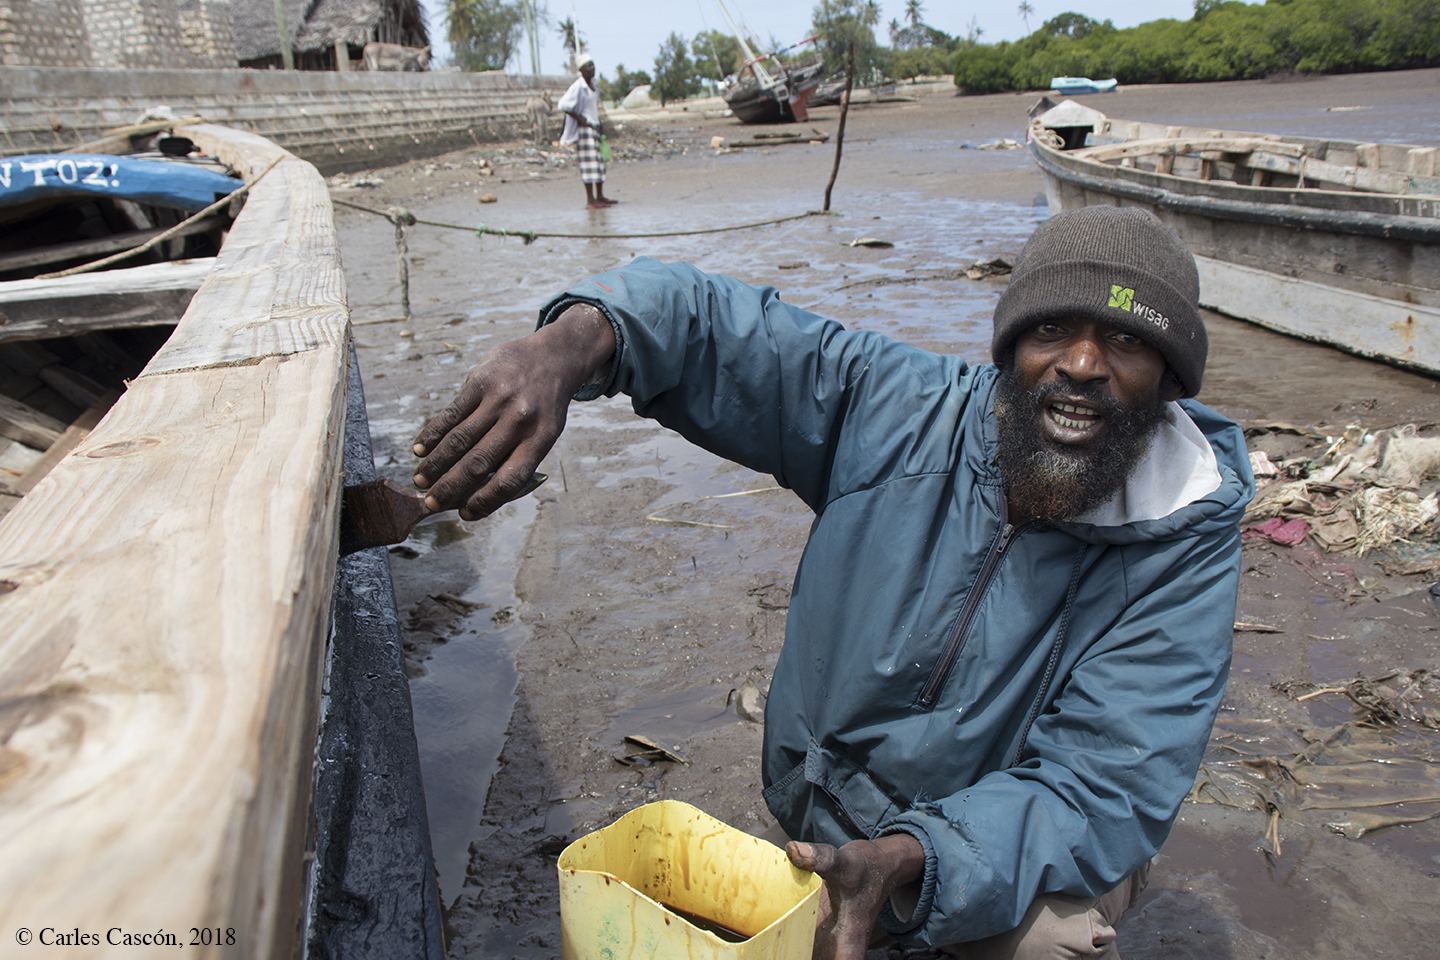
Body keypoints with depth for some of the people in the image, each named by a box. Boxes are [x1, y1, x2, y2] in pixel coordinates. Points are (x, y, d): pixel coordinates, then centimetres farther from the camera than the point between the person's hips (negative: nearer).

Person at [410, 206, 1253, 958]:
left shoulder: (1185, 542, -20)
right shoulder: (896, 411, -17)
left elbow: (1105, 788, -24)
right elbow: (713, 324, -18)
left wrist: (907, 859, -42)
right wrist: (571, 344, -41)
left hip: (1017, 842, -2)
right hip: (830, 821, 3)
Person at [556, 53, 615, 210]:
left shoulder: (592, 84, 13)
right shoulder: (578, 86, -15)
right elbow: (563, 105, -22)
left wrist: (600, 123, 15)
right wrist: (579, 118, -17)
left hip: (595, 127, 9)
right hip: (585, 128, -9)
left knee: (600, 162, 11)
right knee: (590, 163, -11)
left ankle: (600, 196, 19)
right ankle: (590, 201, -12)